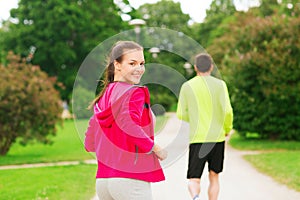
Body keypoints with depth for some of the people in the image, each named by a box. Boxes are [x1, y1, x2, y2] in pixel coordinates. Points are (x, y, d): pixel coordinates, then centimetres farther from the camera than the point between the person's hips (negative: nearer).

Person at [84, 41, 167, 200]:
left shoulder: (104, 96, 14)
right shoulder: (135, 93, -9)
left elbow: (89, 144, 16)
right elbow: (129, 124, -28)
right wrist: (154, 148, -16)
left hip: (102, 181, 8)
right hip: (131, 180, -8)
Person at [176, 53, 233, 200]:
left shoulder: (187, 86, 2)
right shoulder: (219, 84, -1)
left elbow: (181, 115, 3)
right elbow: (228, 111, -8)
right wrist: (227, 129, 9)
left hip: (197, 139, -1)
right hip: (217, 138, 1)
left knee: (194, 180, 0)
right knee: (214, 177, 17)